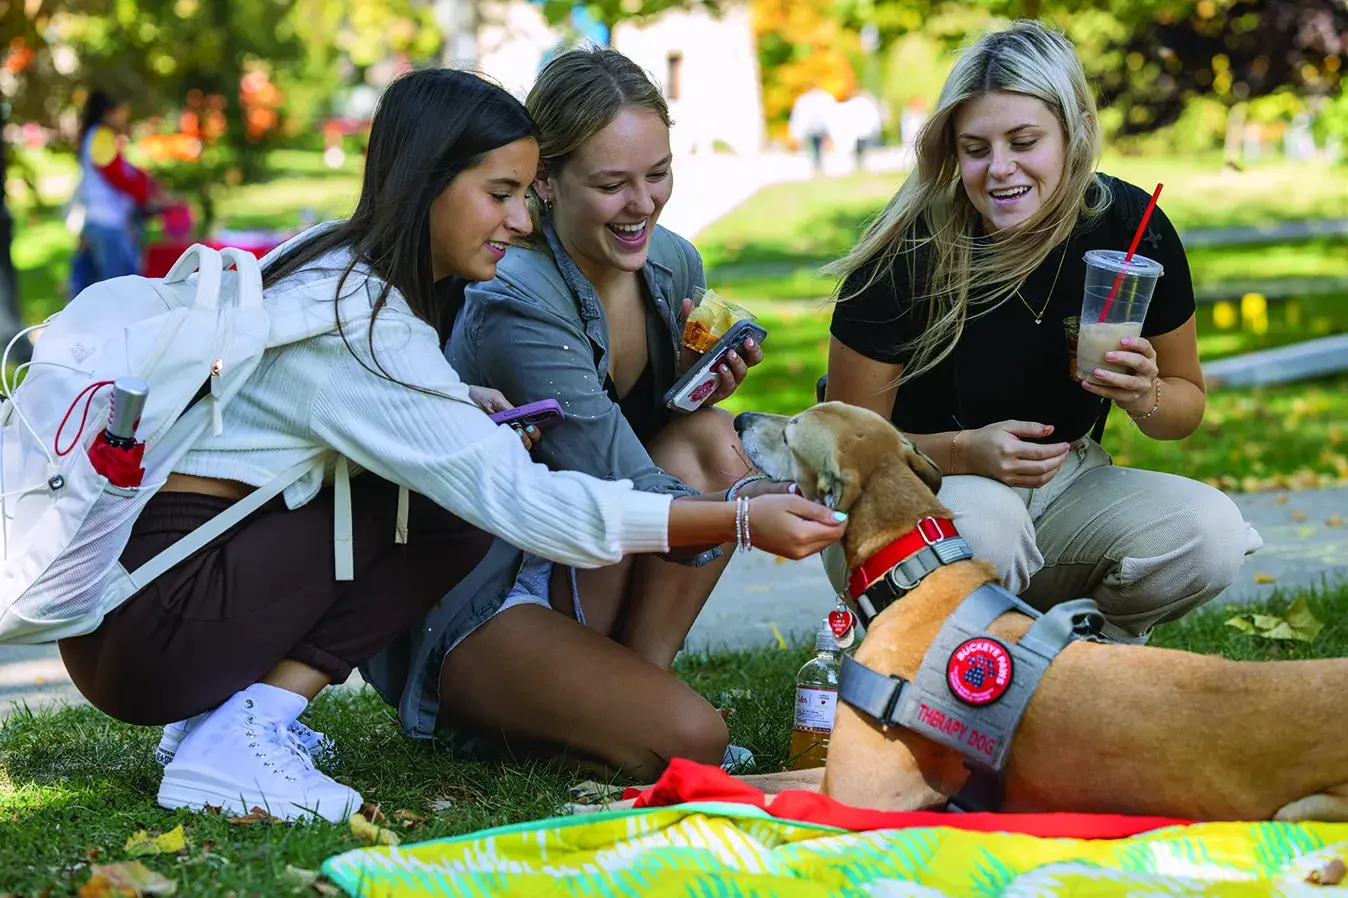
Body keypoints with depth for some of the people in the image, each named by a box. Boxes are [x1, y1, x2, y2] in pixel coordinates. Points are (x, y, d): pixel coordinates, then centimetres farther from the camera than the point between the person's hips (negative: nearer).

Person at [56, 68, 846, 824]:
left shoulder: (330, 263, 10)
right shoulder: (357, 323, -19)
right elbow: (510, 497, -21)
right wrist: (738, 522, -22)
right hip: (147, 625, -9)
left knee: (448, 480, 7)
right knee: (451, 513, -9)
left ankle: (230, 712, 5)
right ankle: (242, 741, -12)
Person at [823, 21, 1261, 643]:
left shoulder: (1130, 226, -11)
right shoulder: (906, 255, -21)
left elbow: (1188, 400, 4)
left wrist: (1145, 398, -20)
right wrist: (965, 452, -29)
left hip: (1062, 482, 4)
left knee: (1210, 533, -22)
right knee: (982, 522, -38)